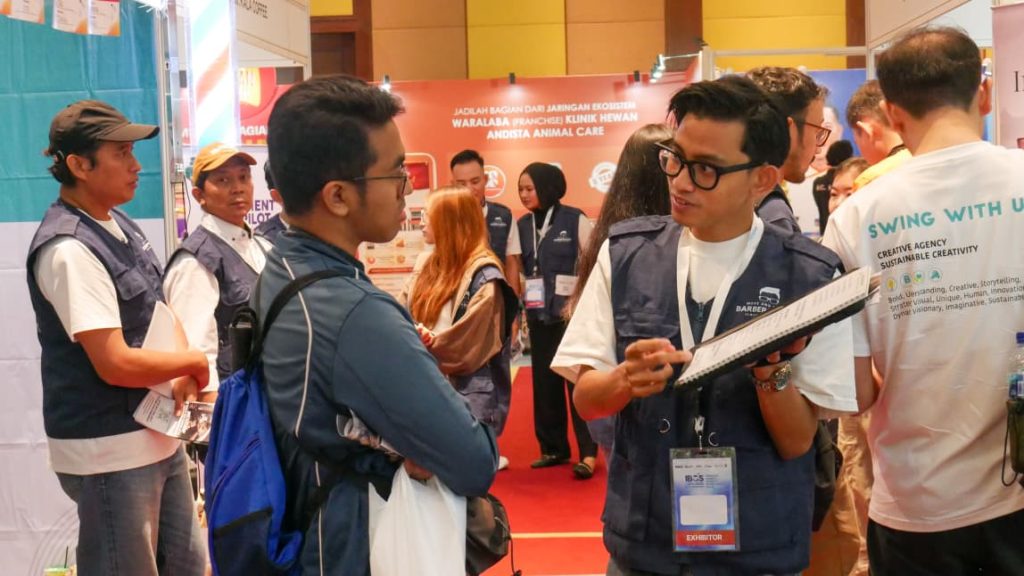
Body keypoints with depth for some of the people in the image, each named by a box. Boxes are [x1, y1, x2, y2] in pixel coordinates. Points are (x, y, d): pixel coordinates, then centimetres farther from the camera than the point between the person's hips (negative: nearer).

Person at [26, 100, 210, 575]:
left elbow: (157, 310, 14)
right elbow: (116, 364, -25)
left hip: (158, 436, 9)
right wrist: (194, 362, -10)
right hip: (110, 451, -9)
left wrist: (182, 373, -5)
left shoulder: (118, 223, 6)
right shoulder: (69, 249, -21)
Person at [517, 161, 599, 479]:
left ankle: (588, 453, -1)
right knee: (544, 381, 9)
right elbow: (517, 268, 13)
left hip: (572, 311, -5)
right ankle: (553, 448, 20)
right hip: (538, 313, 5)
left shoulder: (575, 219, -5)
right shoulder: (523, 224, 8)